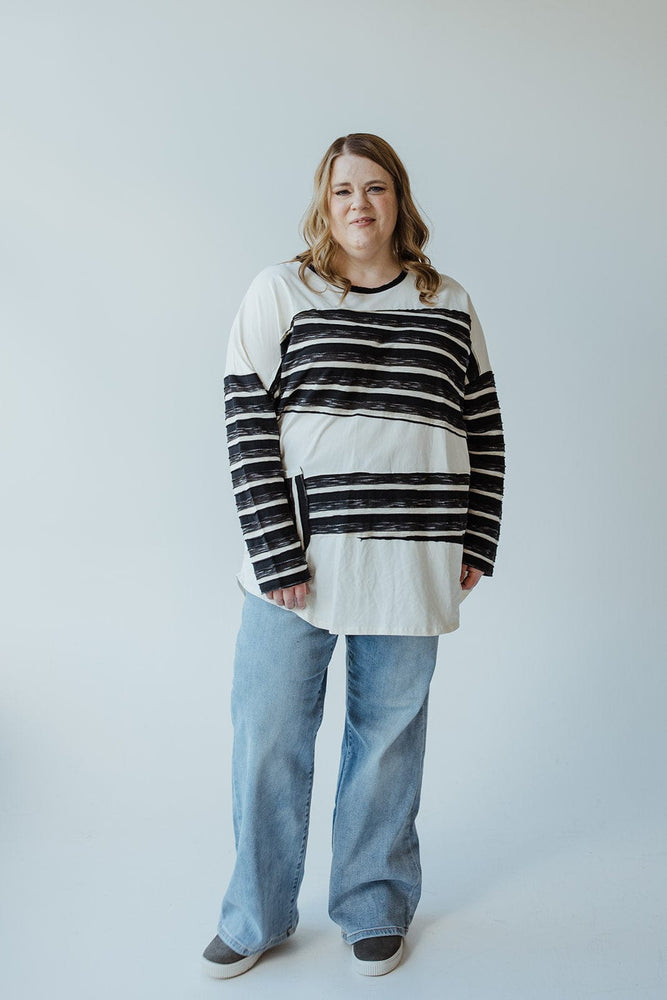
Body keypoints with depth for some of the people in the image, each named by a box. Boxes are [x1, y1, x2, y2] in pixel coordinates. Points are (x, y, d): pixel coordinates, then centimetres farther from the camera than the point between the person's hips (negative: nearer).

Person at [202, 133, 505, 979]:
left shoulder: (450, 306, 10)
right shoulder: (280, 292, 1)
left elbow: (483, 430, 12)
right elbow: (248, 425, -5)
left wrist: (475, 544, 5)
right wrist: (277, 556, -12)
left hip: (410, 566, 2)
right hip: (296, 554, -1)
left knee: (389, 737, 11)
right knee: (268, 736, 6)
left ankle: (374, 912, 31)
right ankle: (256, 918, 27)